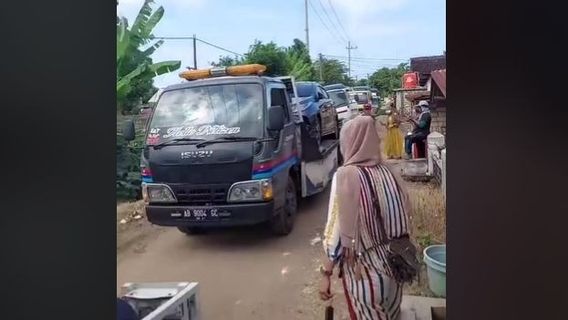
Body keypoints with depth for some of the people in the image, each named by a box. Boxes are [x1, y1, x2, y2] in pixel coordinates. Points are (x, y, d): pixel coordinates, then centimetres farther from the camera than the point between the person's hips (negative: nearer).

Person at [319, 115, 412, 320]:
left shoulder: (346, 176, -18)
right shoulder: (388, 173, -2)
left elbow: (338, 229, -20)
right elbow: (404, 214, 7)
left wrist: (326, 272, -12)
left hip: (364, 270, -5)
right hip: (394, 265, 5)